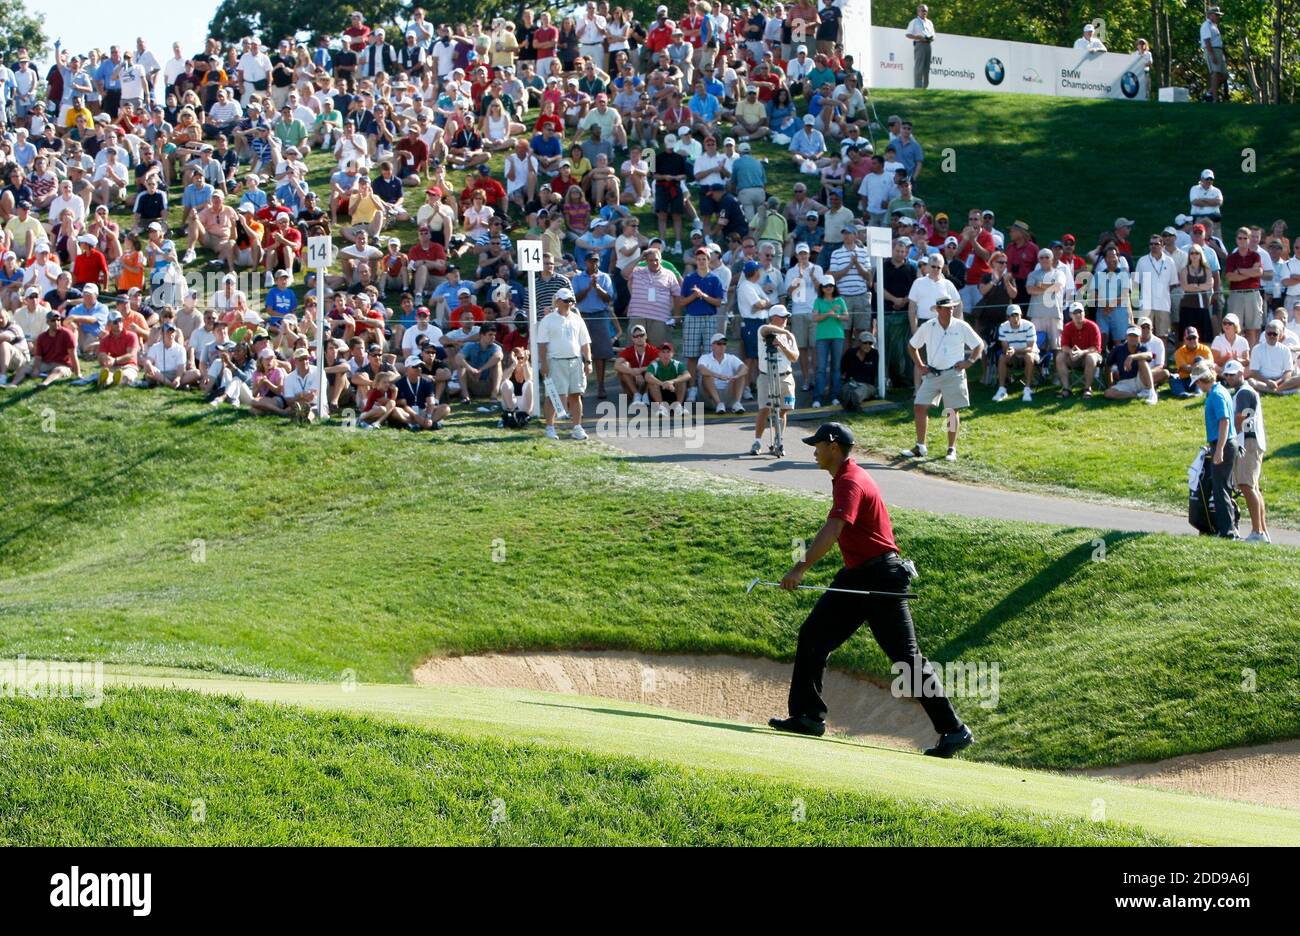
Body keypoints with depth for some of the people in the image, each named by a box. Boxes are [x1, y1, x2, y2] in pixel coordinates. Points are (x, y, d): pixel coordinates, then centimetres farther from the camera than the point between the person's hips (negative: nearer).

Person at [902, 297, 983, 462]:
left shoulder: (961, 327, -3)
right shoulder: (927, 327, 1)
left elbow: (979, 345, 5)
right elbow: (912, 345, 15)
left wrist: (969, 362, -5)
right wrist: (919, 364, 6)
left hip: (954, 373, -2)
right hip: (932, 374, 2)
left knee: (952, 411, 1)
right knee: (919, 407, -2)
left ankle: (952, 450, 10)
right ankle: (920, 447, 9)